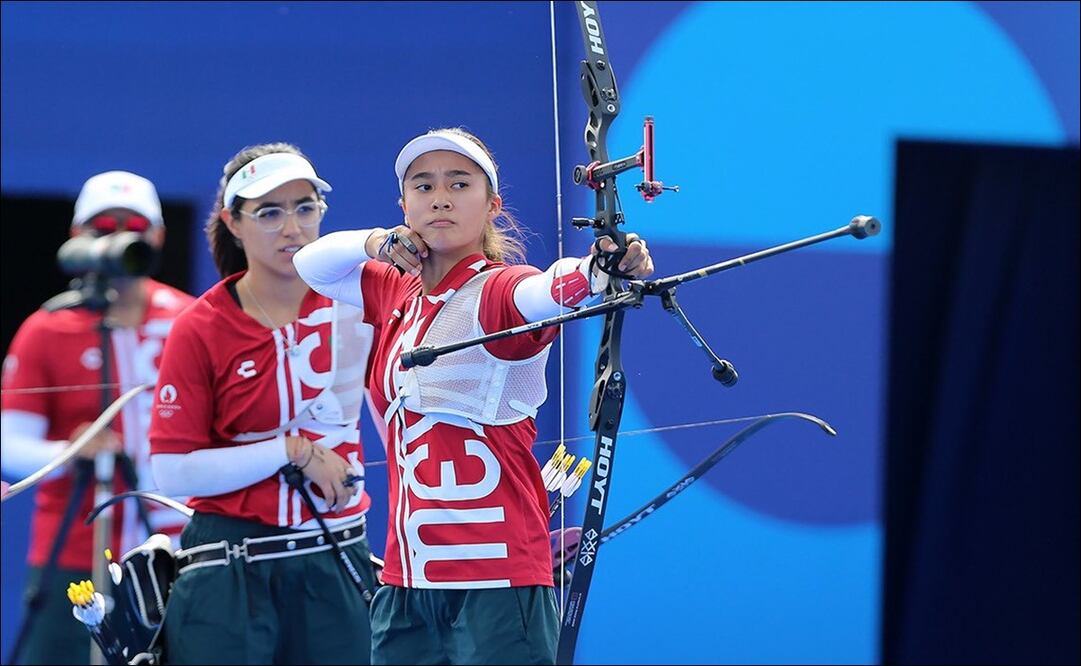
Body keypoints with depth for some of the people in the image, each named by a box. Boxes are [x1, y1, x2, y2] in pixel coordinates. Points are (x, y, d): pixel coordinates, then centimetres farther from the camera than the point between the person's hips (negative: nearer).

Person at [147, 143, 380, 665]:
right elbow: (173, 470, -9)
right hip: (230, 572, -2)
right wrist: (294, 452, -13)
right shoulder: (201, 330, -5)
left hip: (338, 568, 2)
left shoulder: (353, 302, 2)